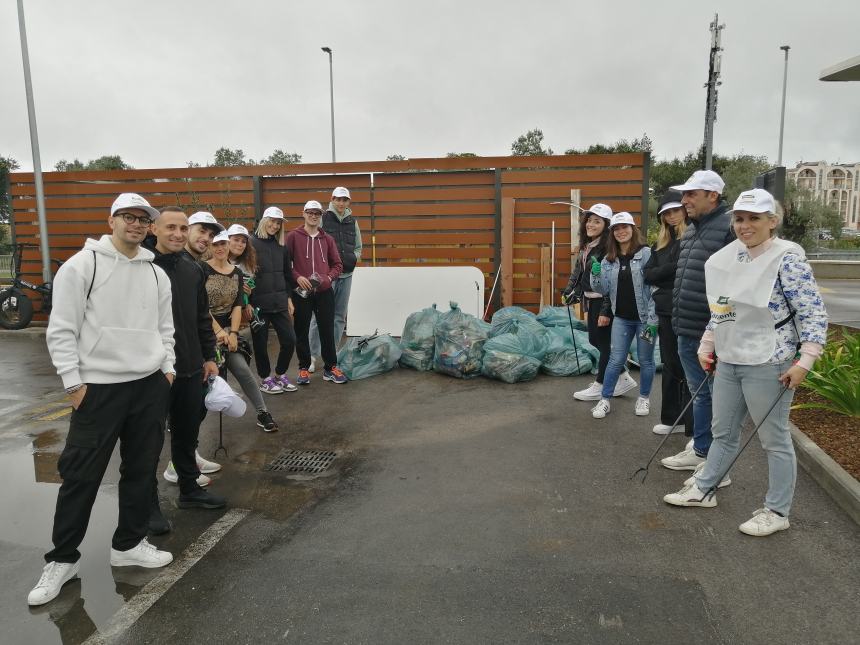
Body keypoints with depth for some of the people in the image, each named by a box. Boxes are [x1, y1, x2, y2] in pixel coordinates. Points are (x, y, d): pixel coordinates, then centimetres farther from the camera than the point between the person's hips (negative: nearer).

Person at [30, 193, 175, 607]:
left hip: (151, 384, 5)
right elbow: (61, 330, -7)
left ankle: (128, 544, 27)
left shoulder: (157, 273, 9)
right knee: (81, 475, 2)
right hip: (98, 386, -5)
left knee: (141, 469, 11)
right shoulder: (82, 265, -6)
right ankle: (62, 559, 19)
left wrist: (167, 368, 7)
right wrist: (73, 382, -10)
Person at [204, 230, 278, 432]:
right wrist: (218, 331, -15)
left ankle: (262, 413, -4)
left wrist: (233, 333, -7)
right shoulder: (203, 269, -3)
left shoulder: (237, 273, 10)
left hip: (227, 329, 3)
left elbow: (237, 306, 5)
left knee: (242, 371, -9)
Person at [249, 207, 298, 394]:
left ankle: (280, 375, 25)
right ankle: (265, 380, 23)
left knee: (289, 340, 4)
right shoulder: (252, 243, -6)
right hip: (259, 303, -5)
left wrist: (288, 297, 13)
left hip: (279, 302, 5)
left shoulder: (281, 246, 12)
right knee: (260, 343, 6)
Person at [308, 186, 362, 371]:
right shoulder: (322, 219, -3)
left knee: (340, 316, 10)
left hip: (346, 274, 5)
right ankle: (312, 355, 0)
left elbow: (358, 247, 19)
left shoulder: (353, 221, 11)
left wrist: (355, 257, 1)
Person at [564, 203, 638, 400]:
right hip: (591, 300, 10)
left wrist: (606, 311, -21)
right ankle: (624, 378, 29)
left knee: (604, 342, 3)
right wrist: (569, 292, 15)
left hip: (604, 301, -10)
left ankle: (599, 386, 17)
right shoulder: (586, 246, 10)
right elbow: (579, 272, 21)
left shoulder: (607, 247, -18)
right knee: (594, 340, 16)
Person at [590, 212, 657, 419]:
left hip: (644, 317, -3)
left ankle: (644, 398, 28)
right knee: (616, 359, 6)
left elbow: (655, 287, -12)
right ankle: (604, 400, 14)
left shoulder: (646, 254, -9)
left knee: (645, 360, 10)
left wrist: (652, 319, -17)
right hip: (621, 318, 3)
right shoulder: (609, 259, 5)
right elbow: (605, 290, 7)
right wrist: (597, 275, -13)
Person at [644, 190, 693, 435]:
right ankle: (671, 418, 25)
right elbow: (649, 275, 4)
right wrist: (675, 267, -9)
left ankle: (695, 428, 4)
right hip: (666, 311, 6)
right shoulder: (661, 242, 14)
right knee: (670, 366, 13)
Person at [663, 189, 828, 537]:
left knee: (774, 439, 7)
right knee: (723, 431, 19)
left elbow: (813, 314, -13)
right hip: (728, 362, 7)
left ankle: (776, 512, 22)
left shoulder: (787, 259, -12)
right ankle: (702, 489, 34)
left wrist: (805, 361, -18)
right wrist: (707, 347, 17)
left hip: (768, 365, -7)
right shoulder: (729, 258, 8)